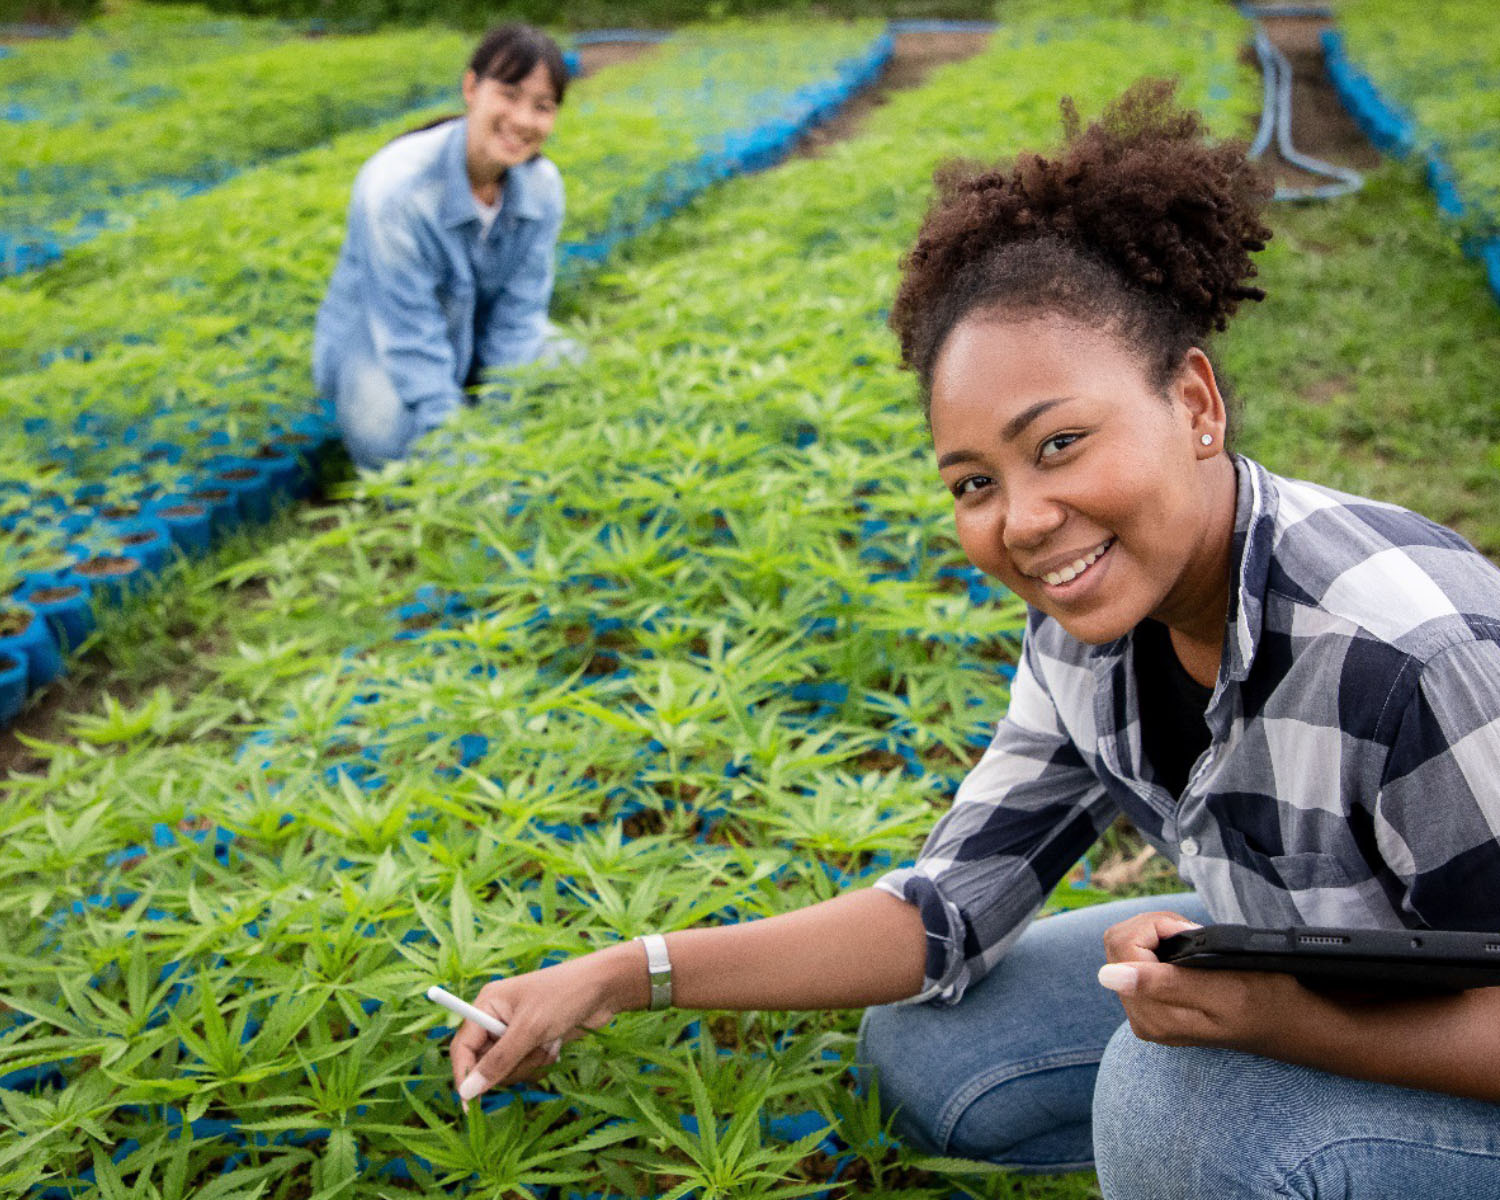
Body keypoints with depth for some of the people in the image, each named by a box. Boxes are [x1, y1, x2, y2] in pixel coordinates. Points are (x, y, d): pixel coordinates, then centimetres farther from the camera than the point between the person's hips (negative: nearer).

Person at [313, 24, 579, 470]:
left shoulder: (543, 186, -14)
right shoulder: (397, 187, -31)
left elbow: (518, 313, -10)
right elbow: (411, 338, -29)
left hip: (477, 329, 5)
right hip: (377, 344, -5)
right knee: (387, 438, -35)